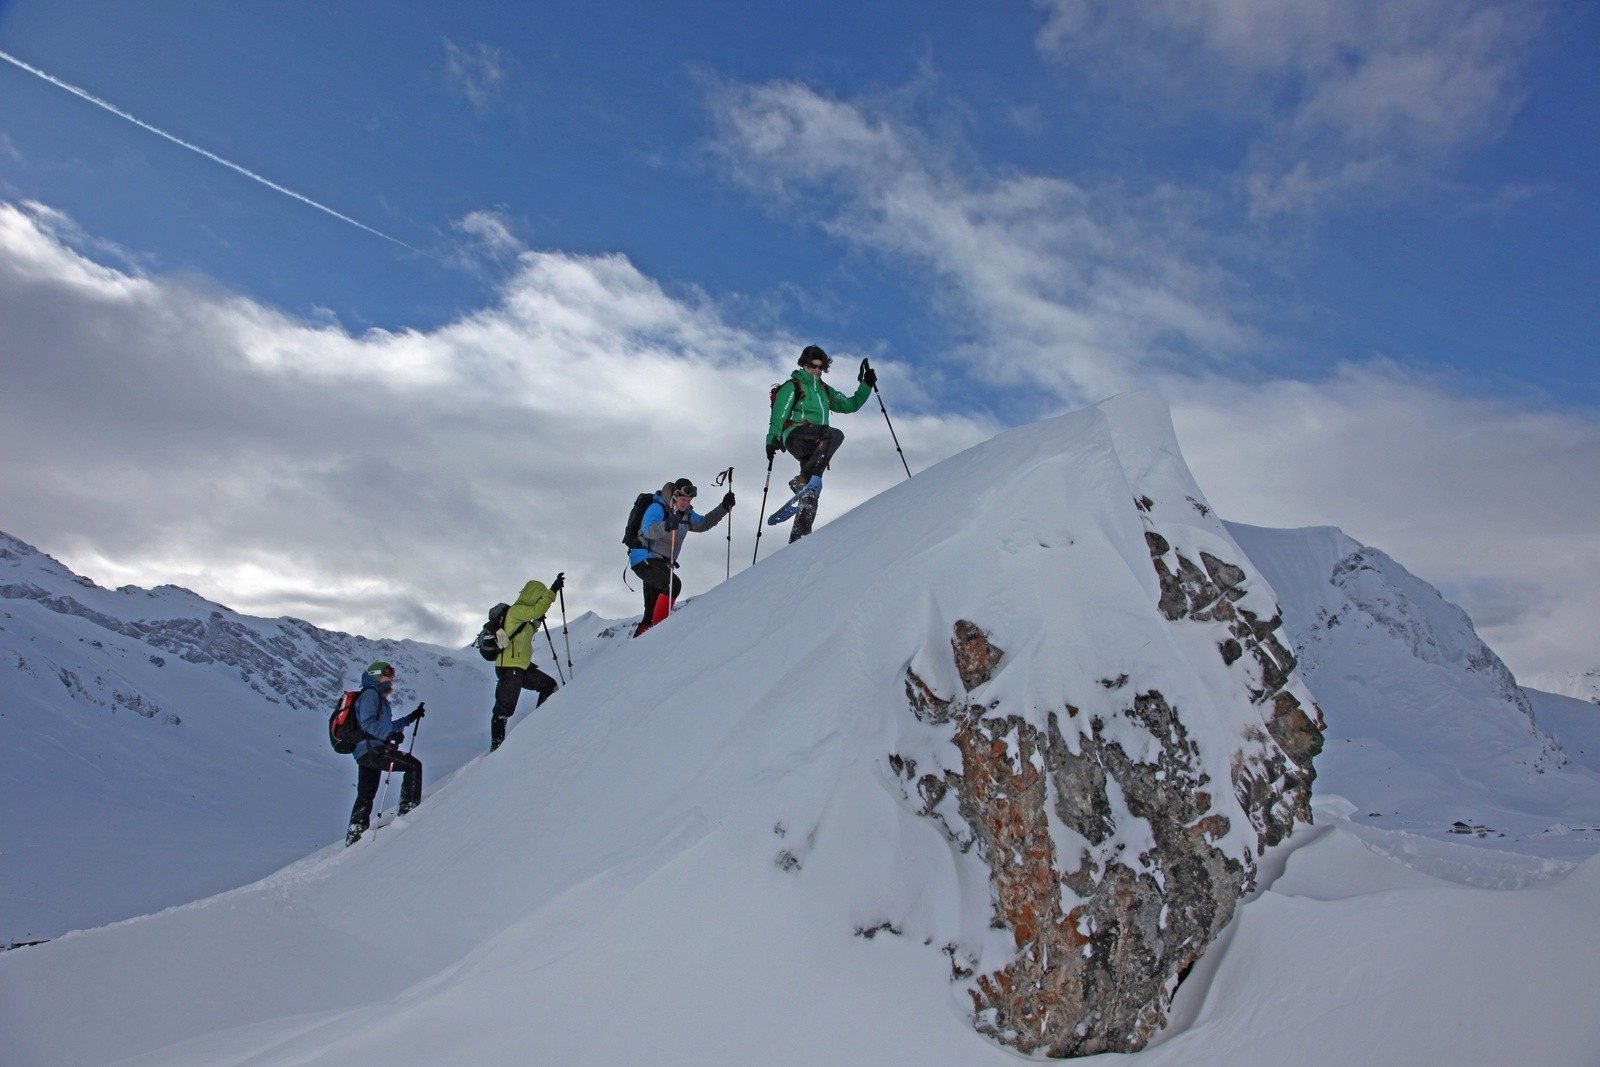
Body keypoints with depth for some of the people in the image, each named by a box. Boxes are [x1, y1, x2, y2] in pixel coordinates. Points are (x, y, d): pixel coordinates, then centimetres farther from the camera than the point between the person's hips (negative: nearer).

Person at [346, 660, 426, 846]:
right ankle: (409, 808, -18)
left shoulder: (378, 697, 28)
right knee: (413, 765, -14)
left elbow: (385, 725, 34)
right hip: (371, 749, -11)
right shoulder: (370, 694, -4)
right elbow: (367, 722, -18)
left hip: (365, 753, 11)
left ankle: (354, 835, 20)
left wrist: (410, 718, 28)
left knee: (365, 796, 15)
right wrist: (388, 734, -31)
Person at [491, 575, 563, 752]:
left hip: (522, 666, 10)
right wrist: (553, 590, -28)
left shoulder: (523, 614, 18)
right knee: (504, 709, -6)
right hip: (509, 668, -10)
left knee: (549, 685, 10)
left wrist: (537, 623, 19)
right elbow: (537, 610, -29)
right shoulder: (516, 610, -11)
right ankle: (496, 743, 0)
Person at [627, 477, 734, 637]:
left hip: (661, 563, 9)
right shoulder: (657, 508, -15)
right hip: (644, 559, -9)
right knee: (673, 585, -28)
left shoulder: (686, 513, 10)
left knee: (652, 611, 9)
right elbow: (648, 530, -33)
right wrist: (665, 526, -54)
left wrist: (724, 507, 13)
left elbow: (703, 524, 24)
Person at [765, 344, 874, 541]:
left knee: (811, 493, -6)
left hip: (813, 446, 6)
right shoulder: (792, 386, 9)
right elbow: (778, 415, -1)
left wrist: (866, 385, 21)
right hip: (796, 435, -6)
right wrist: (772, 439, -13)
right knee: (836, 434, -33)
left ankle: (798, 536, -9)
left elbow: (849, 405, 32)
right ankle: (804, 480, -40)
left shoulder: (825, 390, 29)